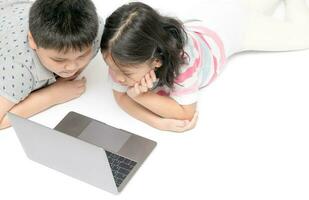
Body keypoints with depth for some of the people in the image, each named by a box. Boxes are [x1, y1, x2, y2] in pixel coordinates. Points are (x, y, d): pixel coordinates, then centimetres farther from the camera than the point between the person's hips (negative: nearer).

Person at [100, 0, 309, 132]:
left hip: (231, 25, -4)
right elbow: (121, 96, -25)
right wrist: (158, 121, -41)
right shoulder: (127, 55, -38)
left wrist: (140, 97, -49)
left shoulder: (182, 57, -51)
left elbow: (186, 112, -39)